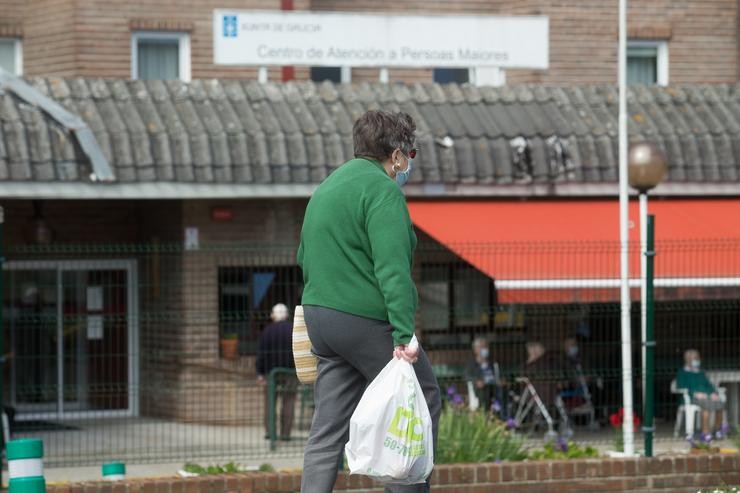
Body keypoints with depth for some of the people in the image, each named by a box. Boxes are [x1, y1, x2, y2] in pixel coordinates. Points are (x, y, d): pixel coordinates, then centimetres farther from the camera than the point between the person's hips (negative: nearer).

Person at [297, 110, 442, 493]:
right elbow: (392, 269, -20)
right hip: (365, 318, -9)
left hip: (318, 316, 9)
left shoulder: (326, 188, 19)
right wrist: (404, 335, -24)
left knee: (328, 428, 7)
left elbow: (305, 258, 26)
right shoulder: (382, 190, -11)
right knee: (424, 401, 3)